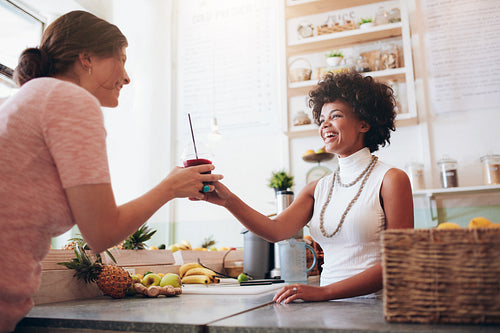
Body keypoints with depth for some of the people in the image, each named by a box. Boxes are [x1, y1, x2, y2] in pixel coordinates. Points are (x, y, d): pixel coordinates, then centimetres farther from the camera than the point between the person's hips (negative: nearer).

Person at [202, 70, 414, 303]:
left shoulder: (390, 179, -3)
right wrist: (229, 200, -15)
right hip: (329, 310, 4)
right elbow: (276, 230, -1)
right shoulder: (318, 189, 13)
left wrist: (324, 292, -18)